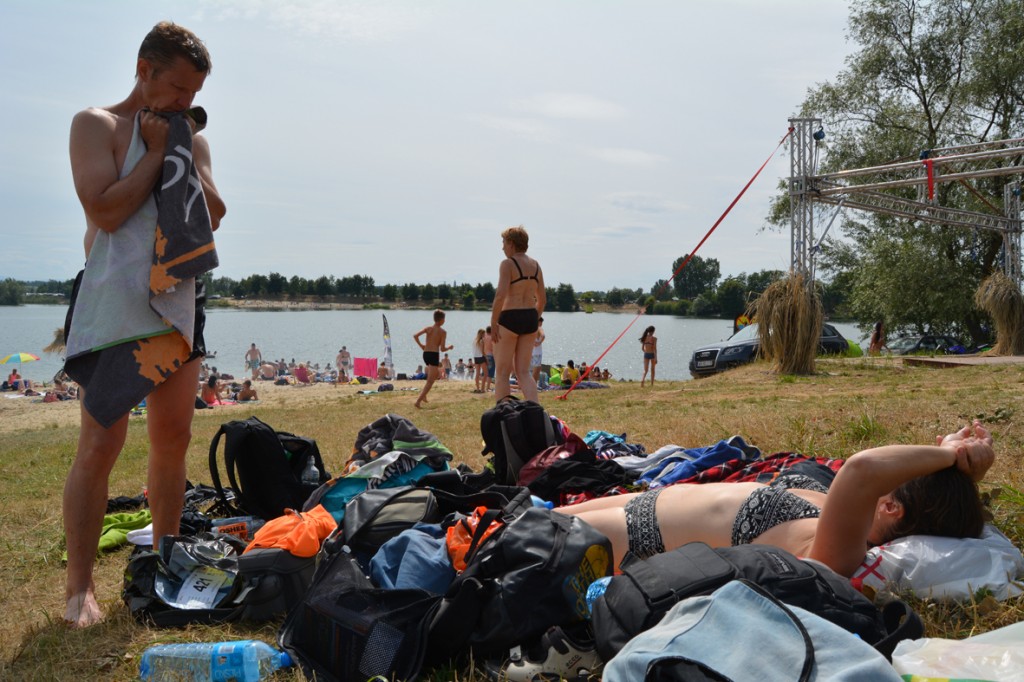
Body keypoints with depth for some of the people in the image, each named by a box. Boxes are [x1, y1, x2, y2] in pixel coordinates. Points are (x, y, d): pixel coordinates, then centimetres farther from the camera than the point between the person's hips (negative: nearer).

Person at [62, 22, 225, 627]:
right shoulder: (96, 124, -2)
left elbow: (214, 215, 3)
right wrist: (157, 151, -9)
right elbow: (106, 211, -15)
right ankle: (80, 586, 1)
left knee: (174, 437, 9)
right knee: (101, 445, -9)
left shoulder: (190, 139, 15)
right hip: (113, 305, -6)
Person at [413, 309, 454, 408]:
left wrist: (421, 345, 9)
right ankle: (418, 401, -17)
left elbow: (415, 336, -4)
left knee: (436, 373, 30)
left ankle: (424, 395, 20)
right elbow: (442, 349, -9)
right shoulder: (443, 332, -5)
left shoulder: (428, 328, 7)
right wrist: (449, 348, 11)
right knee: (430, 381, -3)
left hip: (425, 354, 7)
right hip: (434, 355, -6)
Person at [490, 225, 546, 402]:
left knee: (502, 371, 4)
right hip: (531, 318, 6)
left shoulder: (508, 264, -8)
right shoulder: (535, 265, 13)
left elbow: (500, 295, -18)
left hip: (510, 317, -6)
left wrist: (493, 323, -14)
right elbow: (542, 300, 15)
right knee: (523, 371, 10)